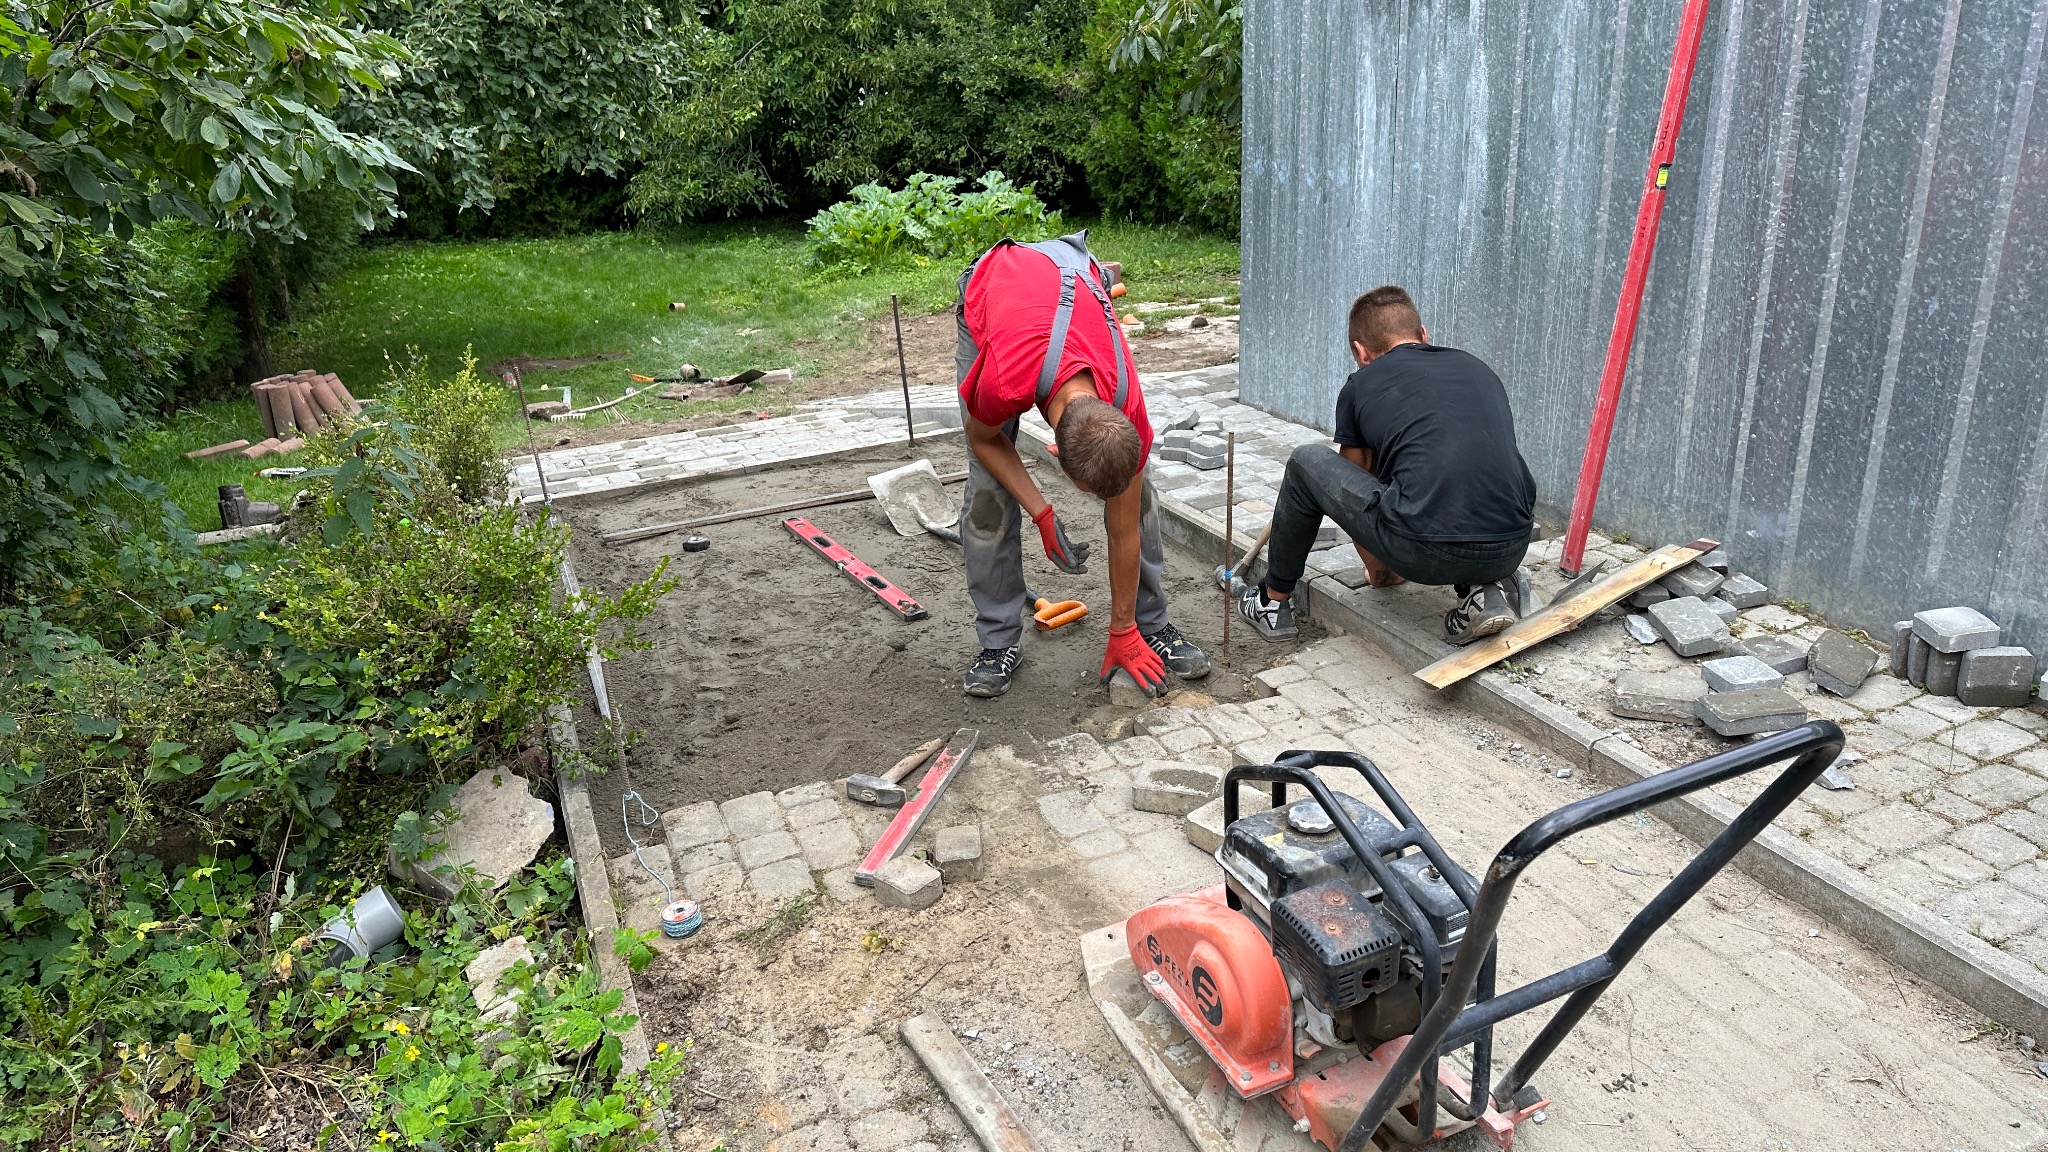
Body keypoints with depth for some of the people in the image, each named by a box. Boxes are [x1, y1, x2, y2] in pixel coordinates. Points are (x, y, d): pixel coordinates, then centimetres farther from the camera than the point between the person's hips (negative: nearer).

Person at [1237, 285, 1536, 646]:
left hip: (1425, 551, -4)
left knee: (1306, 463, 18)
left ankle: (1274, 601, 32)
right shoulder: (1478, 368, 26)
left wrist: (1379, 572, 48)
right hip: (1512, 549, 5)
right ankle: (1486, 588, 16)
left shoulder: (1361, 386, 16)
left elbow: (1354, 485, 30)